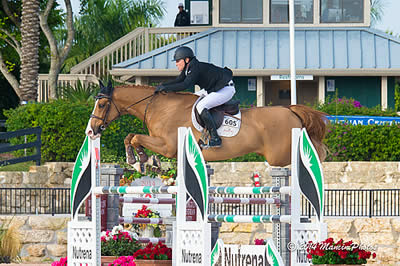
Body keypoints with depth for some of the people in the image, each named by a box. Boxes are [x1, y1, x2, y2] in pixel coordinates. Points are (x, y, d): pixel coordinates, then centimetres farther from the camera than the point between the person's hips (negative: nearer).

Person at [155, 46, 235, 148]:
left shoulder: (196, 68, -24)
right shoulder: (187, 69, 6)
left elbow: (185, 85, -33)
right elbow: (178, 81, 11)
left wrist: (166, 88, -29)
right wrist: (162, 85, -4)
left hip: (226, 89, -11)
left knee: (201, 106, -21)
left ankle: (215, 138, -24)